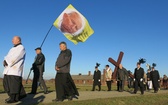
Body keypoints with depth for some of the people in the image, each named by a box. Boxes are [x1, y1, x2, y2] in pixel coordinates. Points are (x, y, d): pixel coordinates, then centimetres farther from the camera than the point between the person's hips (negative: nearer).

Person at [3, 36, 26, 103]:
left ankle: (14, 98, -2)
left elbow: (15, 57, -17)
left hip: (16, 68, -10)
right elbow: (8, 57, 17)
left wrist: (7, 62, -14)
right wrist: (5, 61, -3)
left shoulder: (21, 48, -5)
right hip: (9, 68, 10)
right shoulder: (13, 48, 24)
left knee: (14, 82, -9)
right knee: (7, 82, 8)